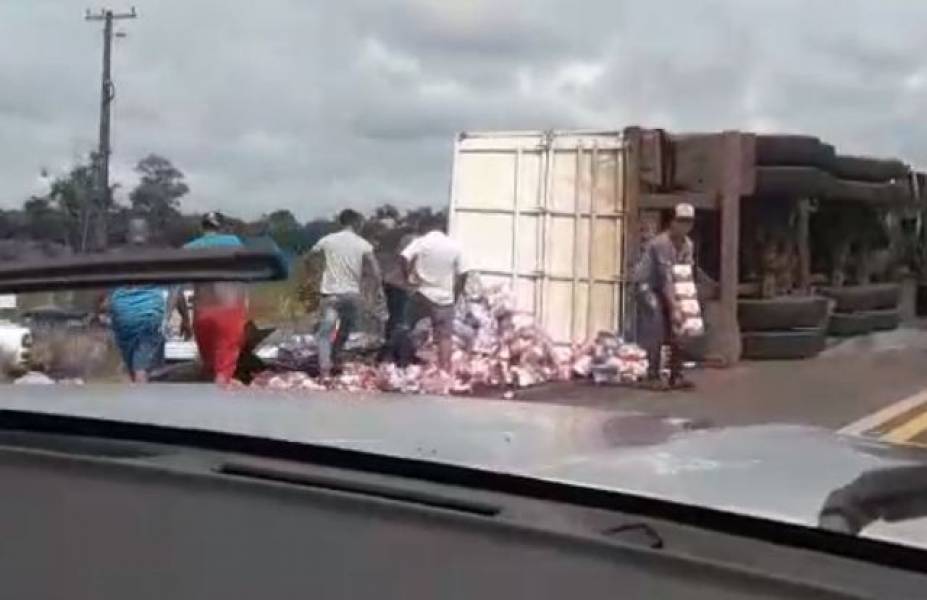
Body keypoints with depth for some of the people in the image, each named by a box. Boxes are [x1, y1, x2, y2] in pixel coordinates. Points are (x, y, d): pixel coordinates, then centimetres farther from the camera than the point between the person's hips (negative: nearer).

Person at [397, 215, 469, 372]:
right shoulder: (455, 246, 5)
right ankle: (445, 370, -2)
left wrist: (408, 278, -6)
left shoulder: (421, 241, -3)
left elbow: (404, 258, -18)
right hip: (445, 298, 2)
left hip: (423, 294, -2)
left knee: (406, 327, 13)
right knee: (445, 336, 3)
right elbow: (462, 274, 4)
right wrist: (455, 296, 11)